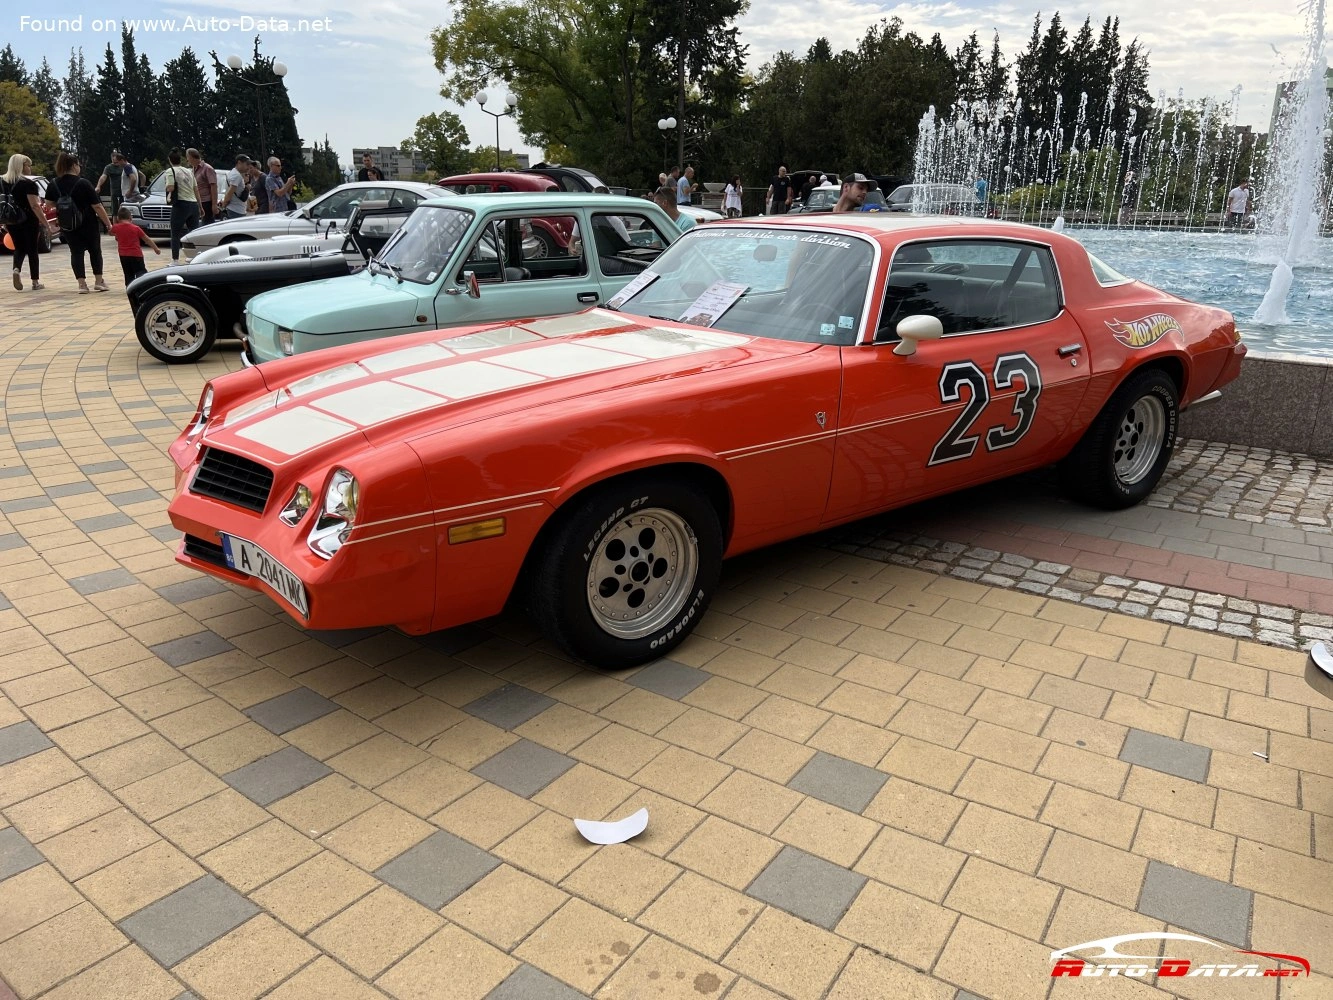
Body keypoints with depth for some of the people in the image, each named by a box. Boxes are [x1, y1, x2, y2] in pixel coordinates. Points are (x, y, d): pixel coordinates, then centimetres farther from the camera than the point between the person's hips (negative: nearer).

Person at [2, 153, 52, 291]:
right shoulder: (28, 184, -12)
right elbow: (34, 206, -18)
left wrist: (5, 222, 17)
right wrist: (45, 222, -14)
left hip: (11, 221, 5)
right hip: (29, 221, -5)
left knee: (19, 249, 17)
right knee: (32, 250, 6)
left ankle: (17, 269, -11)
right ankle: (35, 282, 9)